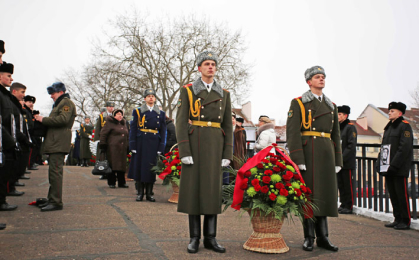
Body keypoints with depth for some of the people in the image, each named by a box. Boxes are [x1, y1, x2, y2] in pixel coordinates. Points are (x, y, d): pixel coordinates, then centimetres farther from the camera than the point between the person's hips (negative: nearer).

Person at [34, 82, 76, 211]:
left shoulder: (66, 102, -4)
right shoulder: (59, 104, 28)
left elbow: (63, 119, -19)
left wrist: (44, 119, -11)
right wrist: (43, 120, 10)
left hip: (59, 143, -11)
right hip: (54, 143, 11)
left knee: (55, 171, -13)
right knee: (53, 171, 12)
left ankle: (56, 202, -13)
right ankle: (52, 199, 18)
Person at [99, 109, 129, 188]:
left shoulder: (124, 124, 19)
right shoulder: (110, 123, 0)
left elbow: (126, 136, 25)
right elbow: (103, 134, -4)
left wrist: (127, 147, 19)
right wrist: (103, 145, -10)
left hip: (122, 149, 6)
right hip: (112, 148, -6)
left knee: (122, 165, 5)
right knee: (112, 165, -5)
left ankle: (121, 183, 12)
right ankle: (111, 183, 4)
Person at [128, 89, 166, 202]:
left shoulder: (161, 114, 9)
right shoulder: (138, 112, 5)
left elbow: (163, 132, 8)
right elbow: (133, 130, 2)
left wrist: (161, 148, 0)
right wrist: (133, 146, -6)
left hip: (154, 144, 1)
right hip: (141, 144, -1)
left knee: (151, 168, 4)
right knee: (139, 166, 2)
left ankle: (149, 193, 14)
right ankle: (140, 193, 14)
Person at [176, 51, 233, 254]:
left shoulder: (224, 94, 12)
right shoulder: (187, 91, 3)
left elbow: (228, 126, 10)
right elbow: (181, 122, -4)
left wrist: (227, 154, 2)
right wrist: (184, 152, -14)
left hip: (215, 146, 3)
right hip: (194, 143, -2)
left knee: (213, 189, 2)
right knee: (193, 188, -1)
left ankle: (210, 237, 9)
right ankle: (194, 237, 8)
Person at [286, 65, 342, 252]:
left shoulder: (331, 106, 18)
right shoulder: (298, 103, 2)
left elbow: (336, 135, 17)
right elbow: (292, 132, -7)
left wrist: (337, 160, 10)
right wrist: (297, 159, -16)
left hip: (327, 153, 5)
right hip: (307, 153, -5)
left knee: (324, 193, 7)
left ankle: (323, 237, 14)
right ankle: (309, 237, 8)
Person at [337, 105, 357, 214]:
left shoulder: (350, 127, -7)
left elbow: (351, 146, -14)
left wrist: (342, 158, -17)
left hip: (347, 163, -8)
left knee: (348, 185, -2)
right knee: (340, 185, 11)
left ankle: (349, 206, 5)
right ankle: (343, 204, 20)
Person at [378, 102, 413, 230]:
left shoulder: (404, 126, -7)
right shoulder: (389, 127, 18)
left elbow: (405, 148, -16)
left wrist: (394, 165, -20)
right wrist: (380, 163, 10)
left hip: (400, 169, -8)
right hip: (388, 168, 8)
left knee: (401, 194, -2)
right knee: (393, 194, 11)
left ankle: (406, 221, 8)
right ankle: (398, 219, 20)